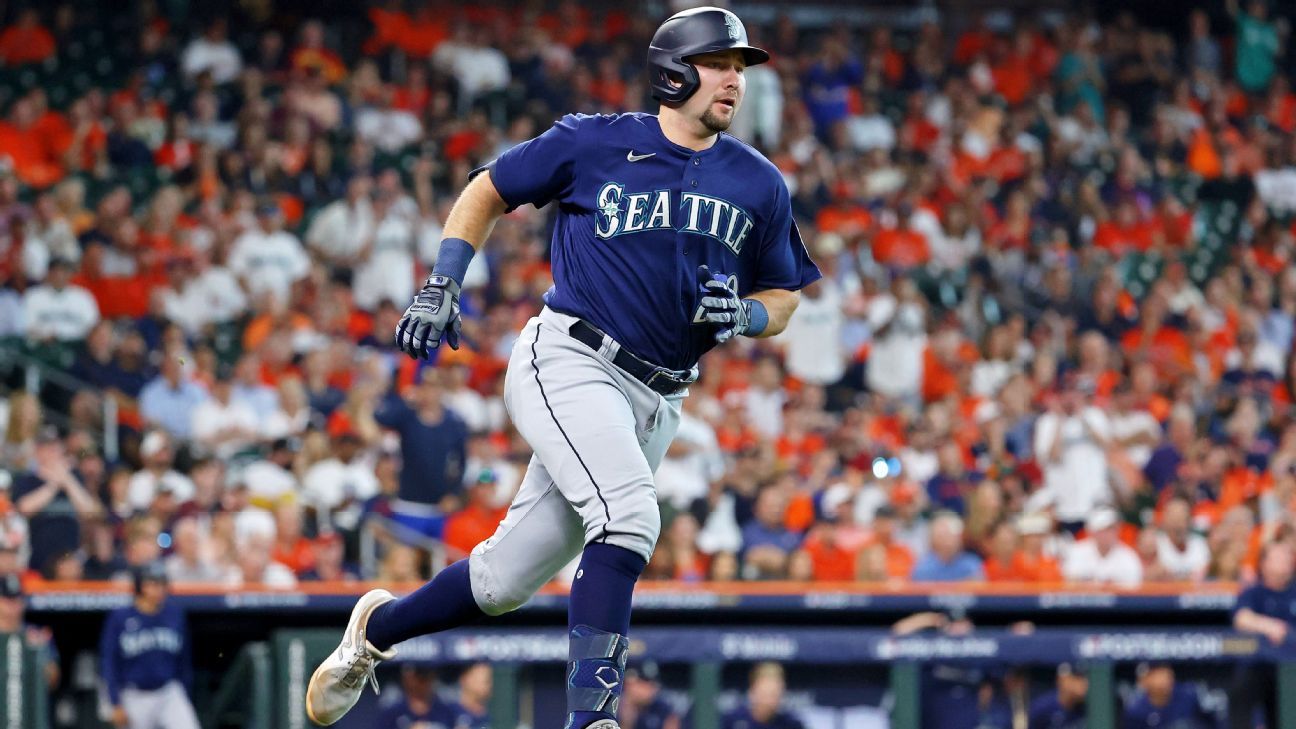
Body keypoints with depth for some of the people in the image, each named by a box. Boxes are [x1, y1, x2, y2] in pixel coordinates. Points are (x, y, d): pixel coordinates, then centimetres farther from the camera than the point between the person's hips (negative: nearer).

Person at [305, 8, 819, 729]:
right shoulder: (593, 144, -2)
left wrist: (743, 314, -7)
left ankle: (378, 627, 32)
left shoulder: (761, 185, 7)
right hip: (569, 363, -5)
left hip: (654, 402, 5)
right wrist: (441, 289, -1)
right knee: (630, 513, -30)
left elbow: (782, 300, 16)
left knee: (508, 577, 6)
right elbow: (486, 193, 10)